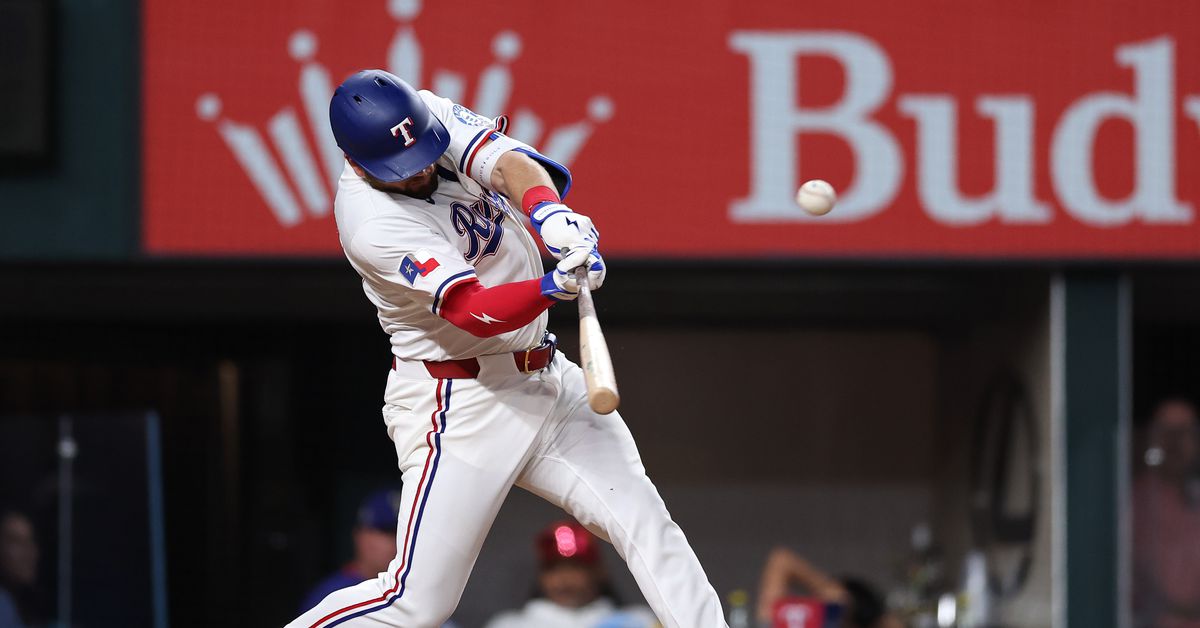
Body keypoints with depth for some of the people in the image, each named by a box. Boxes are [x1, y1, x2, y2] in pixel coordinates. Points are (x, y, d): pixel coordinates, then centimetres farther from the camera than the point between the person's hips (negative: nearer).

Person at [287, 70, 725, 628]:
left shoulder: (430, 116, -5)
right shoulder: (373, 225, -24)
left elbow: (505, 162, -20)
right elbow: (473, 311, -31)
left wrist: (548, 211, -42)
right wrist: (552, 287, -50)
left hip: (544, 377, 7)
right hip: (460, 405, -7)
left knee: (646, 523, -3)